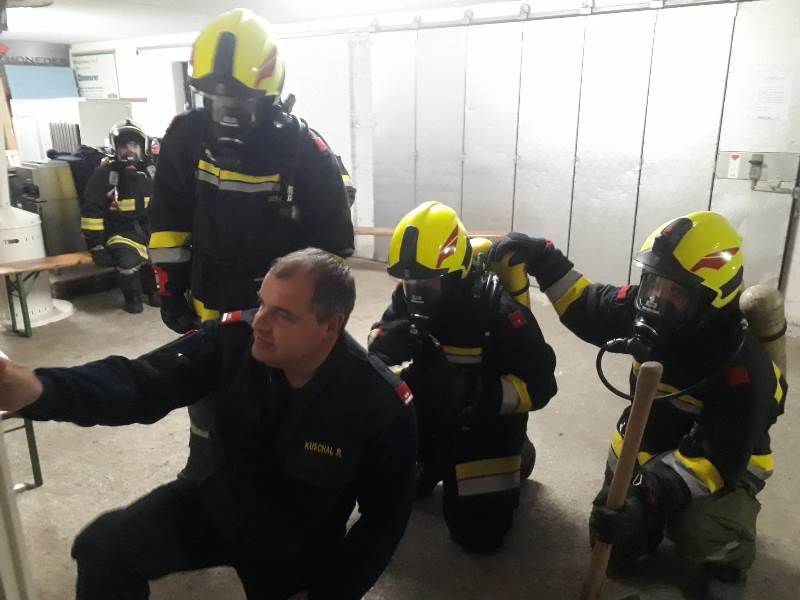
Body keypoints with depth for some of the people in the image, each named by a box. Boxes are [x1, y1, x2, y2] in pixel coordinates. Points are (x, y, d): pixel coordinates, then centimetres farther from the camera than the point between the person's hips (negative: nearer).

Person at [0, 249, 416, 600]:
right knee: (102, 549, -15)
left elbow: (385, 517, -15)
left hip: (296, 550, -1)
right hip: (215, 503, 2)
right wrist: (35, 388, -44)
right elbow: (140, 382, -26)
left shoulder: (382, 404, -28)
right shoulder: (235, 338, -22)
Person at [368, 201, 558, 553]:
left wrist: (476, 394, -37)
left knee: (478, 533, -4)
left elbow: (539, 385, -23)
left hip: (485, 421, -4)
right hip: (428, 412, 5)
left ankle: (513, 456, 23)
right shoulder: (410, 294, -9)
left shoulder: (498, 309, -26)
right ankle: (437, 463, 14)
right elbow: (378, 342, 1)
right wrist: (387, 340, -25)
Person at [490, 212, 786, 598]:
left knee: (699, 535, -34)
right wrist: (543, 260, -13)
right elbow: (585, 305, 0)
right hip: (648, 442, 5)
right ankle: (665, 518, 37)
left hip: (727, 461, -5)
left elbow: (715, 457, -35)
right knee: (615, 547, 7)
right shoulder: (646, 308, -16)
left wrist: (648, 497, -47)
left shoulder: (741, 365, -32)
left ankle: (727, 557, 3)